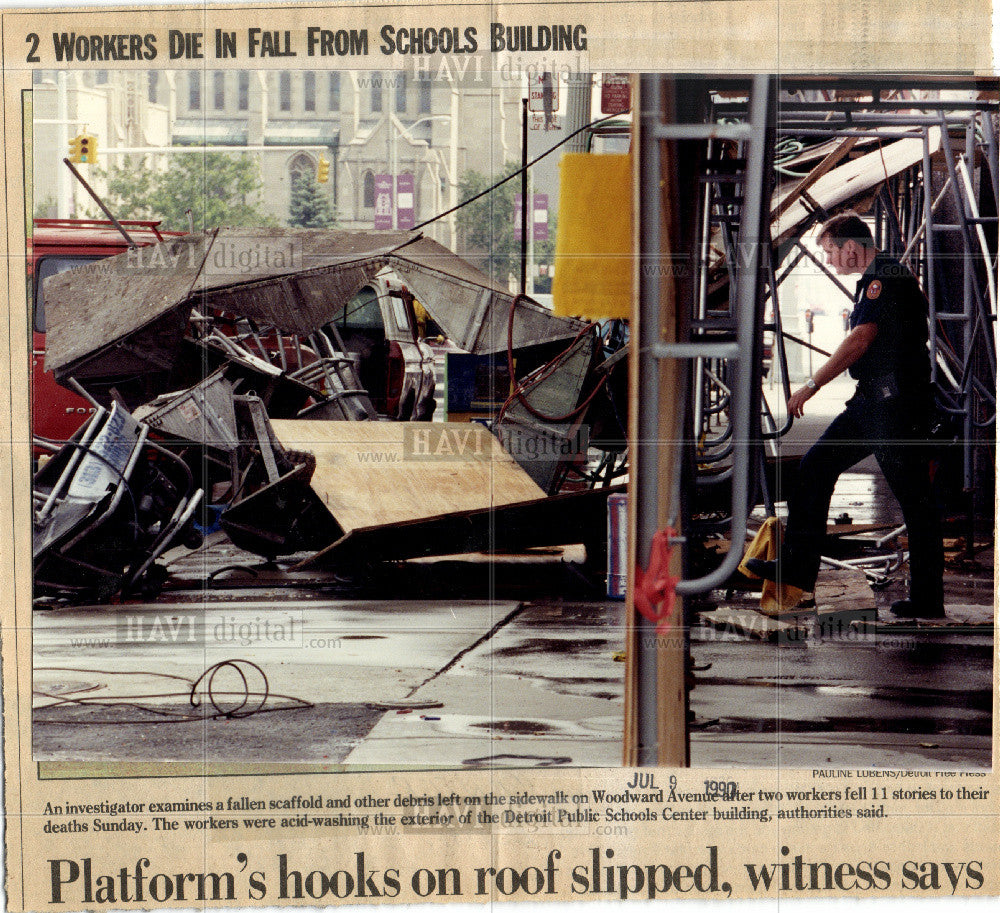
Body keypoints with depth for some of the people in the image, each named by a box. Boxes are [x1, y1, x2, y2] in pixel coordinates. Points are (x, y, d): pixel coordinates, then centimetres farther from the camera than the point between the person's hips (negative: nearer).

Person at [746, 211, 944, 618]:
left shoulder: (885, 276, -12)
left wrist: (812, 385, -14)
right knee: (816, 467, 9)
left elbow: (861, 338, -18)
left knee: (913, 497, -5)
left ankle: (927, 599, -1)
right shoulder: (874, 280, 19)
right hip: (871, 402, 11)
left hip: (894, 402, -11)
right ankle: (797, 566, 12)